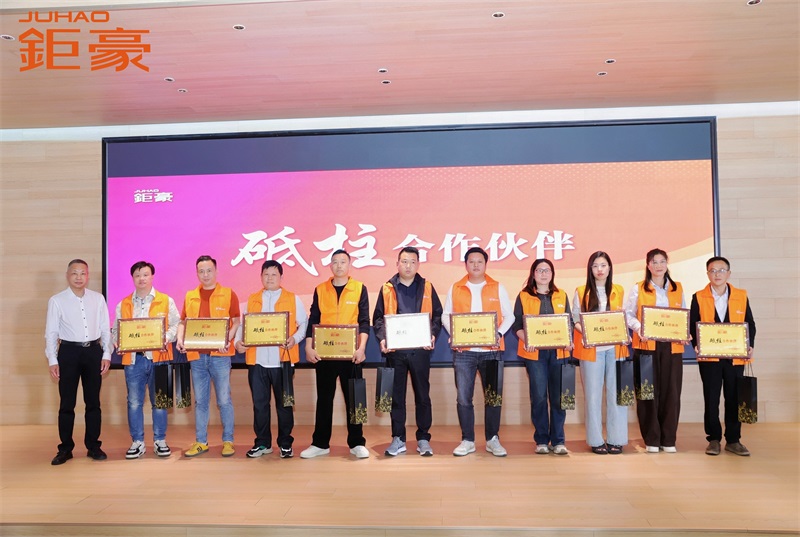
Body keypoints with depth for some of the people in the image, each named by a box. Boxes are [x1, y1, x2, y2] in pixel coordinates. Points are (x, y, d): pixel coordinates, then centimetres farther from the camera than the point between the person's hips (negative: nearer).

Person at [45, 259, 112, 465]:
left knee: (93, 402, 8)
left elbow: (105, 329, 6)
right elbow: (51, 333, 0)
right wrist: (52, 361, -5)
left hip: (93, 351, 2)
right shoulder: (56, 301, -2)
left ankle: (93, 446, 18)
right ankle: (65, 448, 16)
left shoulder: (98, 298, 4)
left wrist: (106, 355, 0)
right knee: (67, 403, 4)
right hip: (69, 352, -2)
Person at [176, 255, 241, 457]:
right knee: (200, 401, 11)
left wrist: (228, 340, -17)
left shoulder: (228, 294, 1)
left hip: (220, 355, -4)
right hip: (196, 355, 4)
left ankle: (228, 441, 11)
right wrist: (180, 339, -3)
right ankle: (200, 442, 20)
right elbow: (183, 322, 16)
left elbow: (236, 322, 0)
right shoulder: (190, 296, 12)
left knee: (224, 400, 1)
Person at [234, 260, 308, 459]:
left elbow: (304, 324, 3)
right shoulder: (252, 300, 13)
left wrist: (294, 339, -15)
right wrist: (238, 341, -8)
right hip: (257, 360, 2)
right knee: (259, 403, 7)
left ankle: (285, 443, 16)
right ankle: (262, 443, 19)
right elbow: (243, 324, 11)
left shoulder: (293, 299, 6)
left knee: (284, 403, 5)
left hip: (282, 360, -2)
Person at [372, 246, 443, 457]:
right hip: (395, 350, 0)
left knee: (422, 395, 6)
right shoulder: (387, 288, 6)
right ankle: (398, 439, 17)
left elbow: (437, 314, 7)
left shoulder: (427, 287, 7)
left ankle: (423, 439, 16)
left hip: (420, 349, 0)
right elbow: (378, 317, 5)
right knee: (396, 395, 7)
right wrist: (382, 338, -11)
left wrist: (432, 335, -10)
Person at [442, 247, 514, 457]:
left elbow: (509, 316, 7)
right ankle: (467, 441, 13)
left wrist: (499, 334, -11)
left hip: (491, 350, 0)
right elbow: (445, 315, 10)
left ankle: (493, 439, 18)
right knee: (463, 397, 1)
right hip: (463, 351, 0)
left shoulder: (498, 288, 6)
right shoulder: (455, 288, 8)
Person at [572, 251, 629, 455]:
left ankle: (616, 439, 11)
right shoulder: (581, 292, 4)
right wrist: (585, 332, -14)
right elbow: (575, 319, 4)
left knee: (616, 392, 2)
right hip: (591, 349, -2)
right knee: (593, 394, 1)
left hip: (615, 348, 2)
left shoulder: (619, 291, 10)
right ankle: (596, 440, 9)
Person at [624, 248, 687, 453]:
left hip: (672, 346, 2)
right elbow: (628, 314, 4)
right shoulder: (638, 289, 6)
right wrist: (640, 328, -15)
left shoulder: (678, 288, 13)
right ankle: (651, 440, 9)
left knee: (671, 392, 1)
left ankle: (668, 440, 12)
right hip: (646, 346, -2)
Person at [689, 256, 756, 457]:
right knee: (711, 399, 3)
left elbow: (750, 324, 8)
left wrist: (750, 346, -6)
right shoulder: (699, 297, 2)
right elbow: (693, 325, 2)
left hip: (736, 357, 1)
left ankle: (733, 440, 18)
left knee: (734, 399, 6)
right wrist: (697, 346, -13)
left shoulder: (741, 296, 6)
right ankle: (713, 439, 14)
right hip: (709, 357, -1)